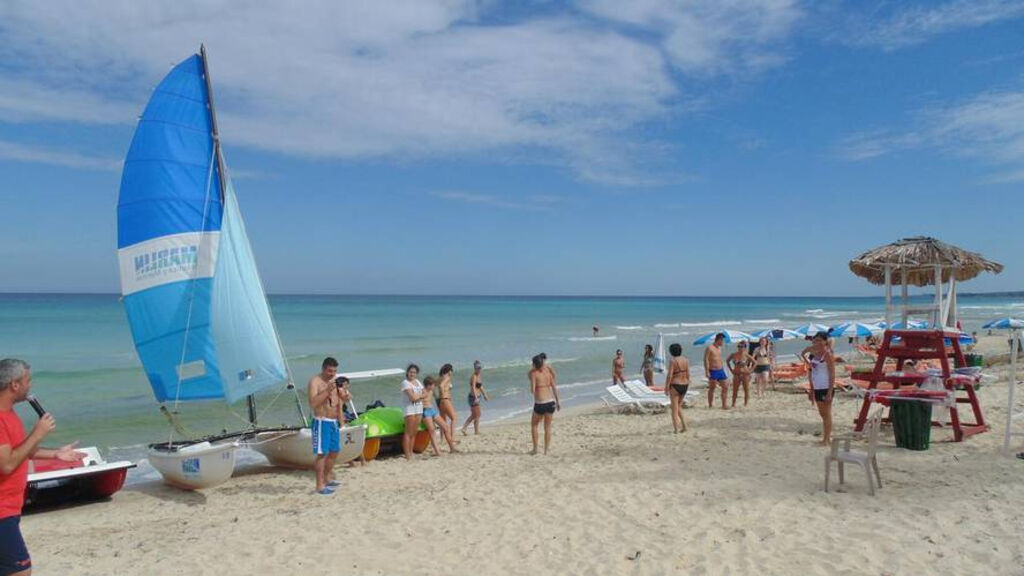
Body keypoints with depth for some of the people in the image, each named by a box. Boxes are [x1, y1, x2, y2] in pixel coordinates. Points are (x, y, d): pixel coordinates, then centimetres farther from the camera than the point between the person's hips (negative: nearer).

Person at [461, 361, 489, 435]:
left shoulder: (479, 376, 12)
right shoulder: (474, 377, -16)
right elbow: (473, 388, -28)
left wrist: (484, 395, 32)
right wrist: (476, 397, -39)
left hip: (477, 397, 9)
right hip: (474, 397, -9)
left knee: (473, 415, 16)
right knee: (477, 415, 2)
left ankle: (464, 428, 19)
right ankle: (476, 431, 14)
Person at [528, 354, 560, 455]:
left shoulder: (533, 373, -8)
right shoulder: (548, 372, 6)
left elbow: (532, 391, -15)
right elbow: (554, 388, 7)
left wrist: (532, 390, 8)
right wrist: (557, 402, 16)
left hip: (540, 404, -4)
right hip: (550, 402, 4)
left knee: (534, 425, 17)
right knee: (547, 427, 13)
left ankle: (535, 449, 16)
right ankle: (546, 450, 14)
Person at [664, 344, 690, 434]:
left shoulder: (673, 361, -14)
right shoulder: (686, 360, 4)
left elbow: (669, 376, -16)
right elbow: (688, 374, 6)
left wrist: (666, 387, -9)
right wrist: (687, 385, 16)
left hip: (675, 385, -6)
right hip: (684, 385, 6)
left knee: (674, 408, 4)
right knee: (679, 406, 22)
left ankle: (676, 429, 2)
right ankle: (684, 425, 17)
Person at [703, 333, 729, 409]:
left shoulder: (719, 348, 13)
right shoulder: (709, 348, -12)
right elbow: (706, 360, -15)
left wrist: (723, 370, 20)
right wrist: (707, 371, -20)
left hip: (721, 371, 8)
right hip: (713, 371, -8)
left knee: (725, 387, 3)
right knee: (712, 389, 3)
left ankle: (724, 405, 10)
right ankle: (710, 405, 13)